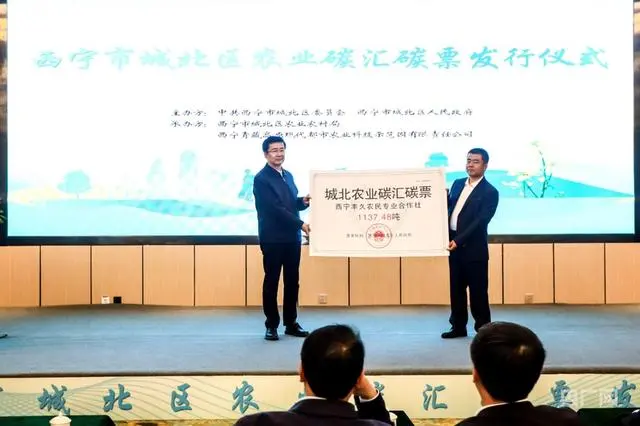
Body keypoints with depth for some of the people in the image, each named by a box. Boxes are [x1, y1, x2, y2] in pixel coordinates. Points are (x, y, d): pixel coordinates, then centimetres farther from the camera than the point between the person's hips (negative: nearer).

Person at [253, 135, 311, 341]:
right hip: (273, 239, -7)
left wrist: (303, 201, -2)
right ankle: (271, 326, 11)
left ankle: (291, 323, 19)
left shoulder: (288, 175, 14)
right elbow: (275, 207, -18)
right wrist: (300, 224, -20)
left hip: (292, 237, 7)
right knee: (272, 281, 2)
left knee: (292, 281, 9)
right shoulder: (261, 179, -11)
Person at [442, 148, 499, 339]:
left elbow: (480, 221, -16)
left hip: (474, 247, -6)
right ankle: (458, 326, 20)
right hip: (454, 244, 6)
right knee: (456, 288, 11)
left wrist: (458, 240, -23)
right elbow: (448, 208, 16)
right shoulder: (458, 183, 12)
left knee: (478, 290, 1)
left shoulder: (490, 192, -9)